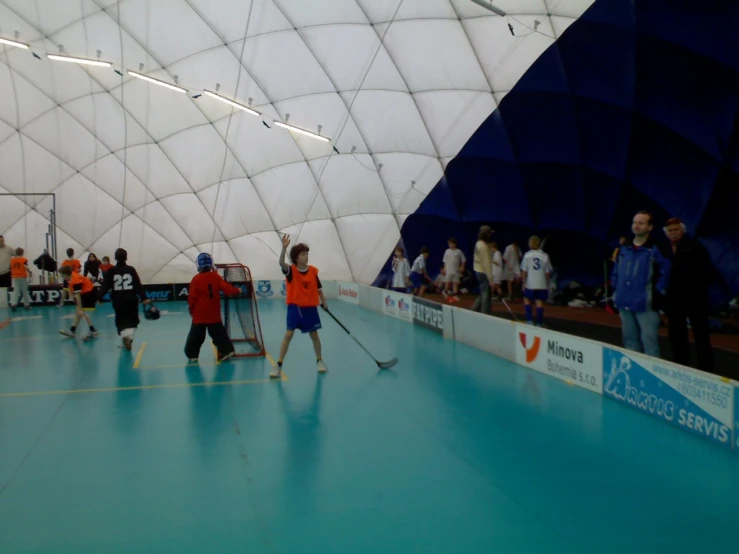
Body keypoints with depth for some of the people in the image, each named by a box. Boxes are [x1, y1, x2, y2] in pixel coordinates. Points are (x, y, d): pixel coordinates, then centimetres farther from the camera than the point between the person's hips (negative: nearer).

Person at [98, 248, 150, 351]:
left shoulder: (111, 271, -3)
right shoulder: (131, 270, -2)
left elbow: (105, 285, -7)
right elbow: (138, 285, -5)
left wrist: (99, 297, -3)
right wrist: (144, 298, -5)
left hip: (118, 301, 0)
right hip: (131, 300, 0)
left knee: (121, 321, 14)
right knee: (132, 321, 13)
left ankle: (125, 335, -11)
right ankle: (128, 336, -11)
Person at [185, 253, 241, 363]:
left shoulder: (196, 279, -10)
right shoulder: (216, 277, -4)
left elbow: (192, 297, -7)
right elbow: (227, 288, -3)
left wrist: (191, 309, 8)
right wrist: (237, 291, 16)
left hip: (199, 314, -2)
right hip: (214, 314, 2)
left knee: (196, 336, 6)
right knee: (219, 333, 11)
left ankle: (192, 355, 7)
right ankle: (226, 350, 8)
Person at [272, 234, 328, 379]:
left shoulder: (313, 270, -2)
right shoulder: (291, 270, -11)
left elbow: (318, 288, 10)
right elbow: (281, 263, -32)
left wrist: (323, 301, 7)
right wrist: (284, 247, -45)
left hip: (310, 307, 2)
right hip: (295, 307, -2)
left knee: (314, 335, 12)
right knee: (288, 335, -6)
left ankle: (319, 361, 31)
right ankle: (279, 366, 0)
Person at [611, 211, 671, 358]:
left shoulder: (656, 250, -9)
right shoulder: (624, 249, 11)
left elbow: (665, 274, -12)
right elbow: (616, 272, 19)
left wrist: (657, 295, -12)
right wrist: (616, 291, 11)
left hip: (645, 305, -7)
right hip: (625, 303, 7)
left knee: (649, 342, -5)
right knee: (630, 341, 17)